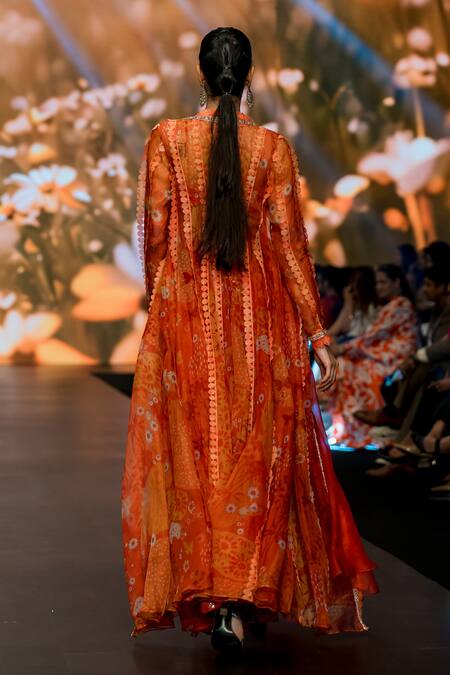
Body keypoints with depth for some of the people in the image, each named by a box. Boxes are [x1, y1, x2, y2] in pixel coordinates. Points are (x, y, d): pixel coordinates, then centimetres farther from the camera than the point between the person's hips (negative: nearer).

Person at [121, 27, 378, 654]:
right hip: (260, 319, 0)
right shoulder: (275, 148, -3)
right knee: (259, 456, 8)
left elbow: (153, 233, 0)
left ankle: (207, 595, 9)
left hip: (185, 315, 0)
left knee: (193, 454, 8)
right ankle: (244, 597, 4)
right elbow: (290, 244, -4)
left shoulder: (166, 138, -3)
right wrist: (317, 332, 1)